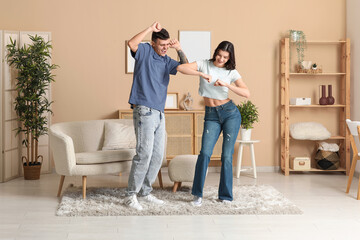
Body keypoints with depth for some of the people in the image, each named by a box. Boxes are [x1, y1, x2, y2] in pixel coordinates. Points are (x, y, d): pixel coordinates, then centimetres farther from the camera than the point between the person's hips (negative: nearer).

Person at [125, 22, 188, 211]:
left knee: (157, 155, 8)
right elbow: (131, 44, -22)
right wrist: (150, 28, -18)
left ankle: (145, 191, 20)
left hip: (159, 113, 8)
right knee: (144, 154, -12)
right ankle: (130, 195, -4)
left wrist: (179, 49, 5)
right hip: (144, 111, -8)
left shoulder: (166, 61, 18)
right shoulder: (145, 51, -2)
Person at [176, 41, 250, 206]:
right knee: (205, 152, -12)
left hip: (230, 113, 0)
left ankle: (225, 196, 10)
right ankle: (197, 194, -2)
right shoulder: (204, 64, 0)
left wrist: (227, 85, -20)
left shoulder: (231, 72, 0)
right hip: (211, 115, 0)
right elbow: (180, 68, -14)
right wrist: (201, 74, -24)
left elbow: (247, 93, -9)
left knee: (227, 155, -1)